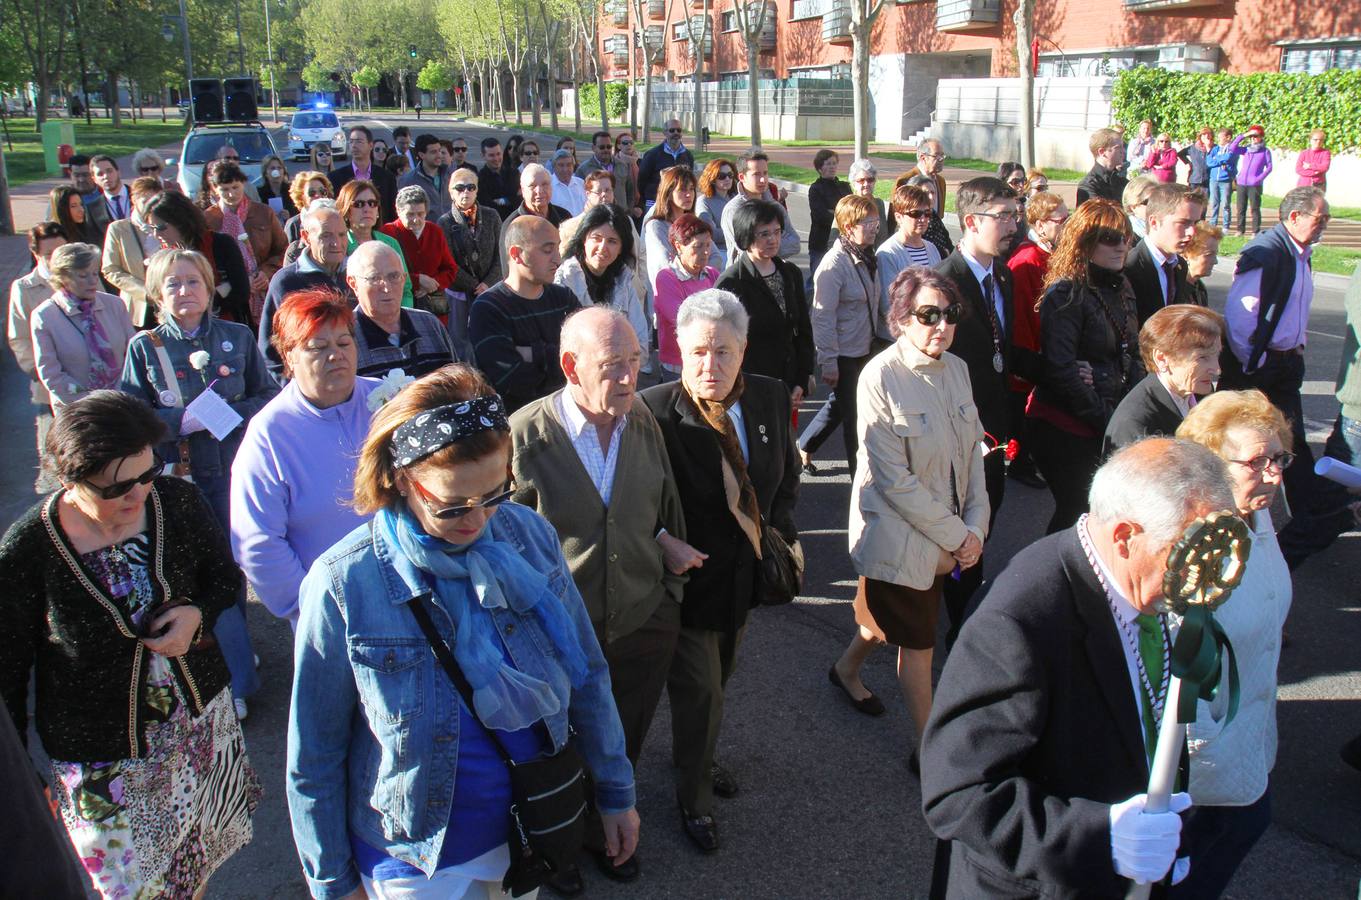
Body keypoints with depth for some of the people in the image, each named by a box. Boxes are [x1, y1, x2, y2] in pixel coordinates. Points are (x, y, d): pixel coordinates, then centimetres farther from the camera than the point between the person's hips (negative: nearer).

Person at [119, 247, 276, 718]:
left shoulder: (238, 337, 3)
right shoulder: (144, 347, 0)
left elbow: (268, 396, 5)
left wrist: (232, 413, -14)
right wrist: (182, 421, -18)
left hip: (233, 469, 1)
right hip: (178, 475, -1)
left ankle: (230, 644, 35)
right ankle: (236, 678, 10)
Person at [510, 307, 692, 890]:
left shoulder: (643, 421, -6)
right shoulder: (522, 436, -21)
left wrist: (669, 549, -1)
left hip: (644, 623, 4)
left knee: (621, 752, 24)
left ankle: (606, 831, 53)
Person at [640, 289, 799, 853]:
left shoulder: (770, 399, -8)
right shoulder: (654, 411, -25)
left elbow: (787, 472, 8)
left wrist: (780, 529, -3)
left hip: (746, 570, 6)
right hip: (689, 576, -6)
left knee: (717, 678, 27)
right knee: (699, 692, 7)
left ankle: (693, 757, 56)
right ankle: (694, 796, 34)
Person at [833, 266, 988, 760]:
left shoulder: (956, 369, 0)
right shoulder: (880, 377, -20)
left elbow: (971, 453, 6)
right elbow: (894, 479, -21)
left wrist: (975, 526, -4)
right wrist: (954, 536, -15)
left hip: (949, 533, 6)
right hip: (899, 534, -6)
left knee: (892, 616, 24)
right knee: (918, 643, 6)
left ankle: (847, 668, 52)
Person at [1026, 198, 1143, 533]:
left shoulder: (1120, 288, 12)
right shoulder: (1066, 292, -13)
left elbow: (1132, 357, 16)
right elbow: (1060, 369, -19)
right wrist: (1105, 418, -16)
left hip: (1110, 425, 7)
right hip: (1064, 428, -7)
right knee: (1076, 509, -1)